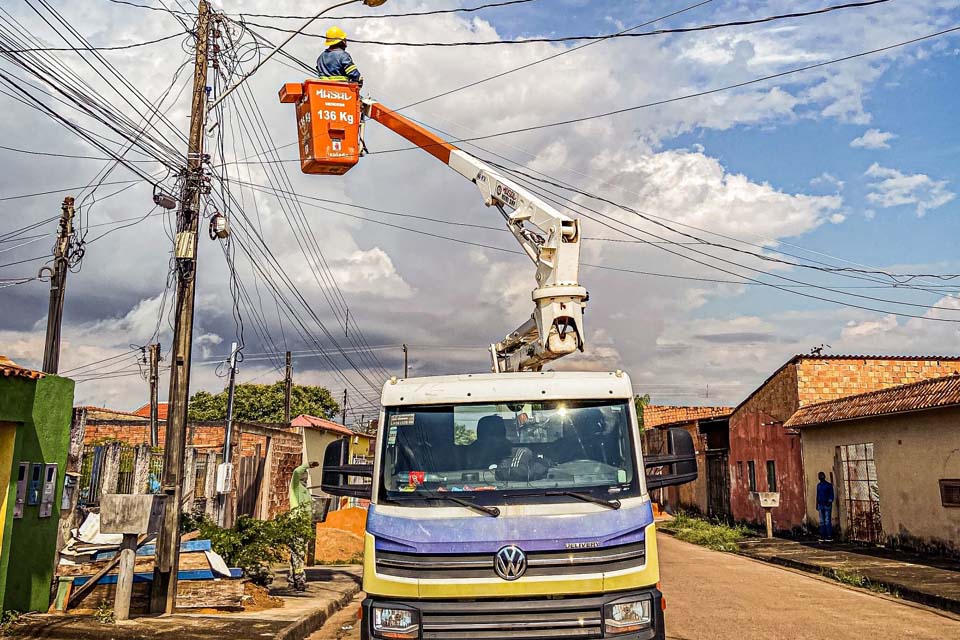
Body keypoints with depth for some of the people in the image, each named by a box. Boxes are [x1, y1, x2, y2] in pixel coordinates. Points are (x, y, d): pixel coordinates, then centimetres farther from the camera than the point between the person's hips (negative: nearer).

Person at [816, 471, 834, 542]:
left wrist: (830, 502, -16)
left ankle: (829, 536, -8)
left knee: (827, 521, -9)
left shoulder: (829, 485, -2)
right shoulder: (818, 485, 15)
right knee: (822, 521, 5)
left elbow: (831, 495, -3)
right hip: (820, 505, 6)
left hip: (827, 505, -6)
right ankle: (823, 536, 7)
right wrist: (817, 504, 16)